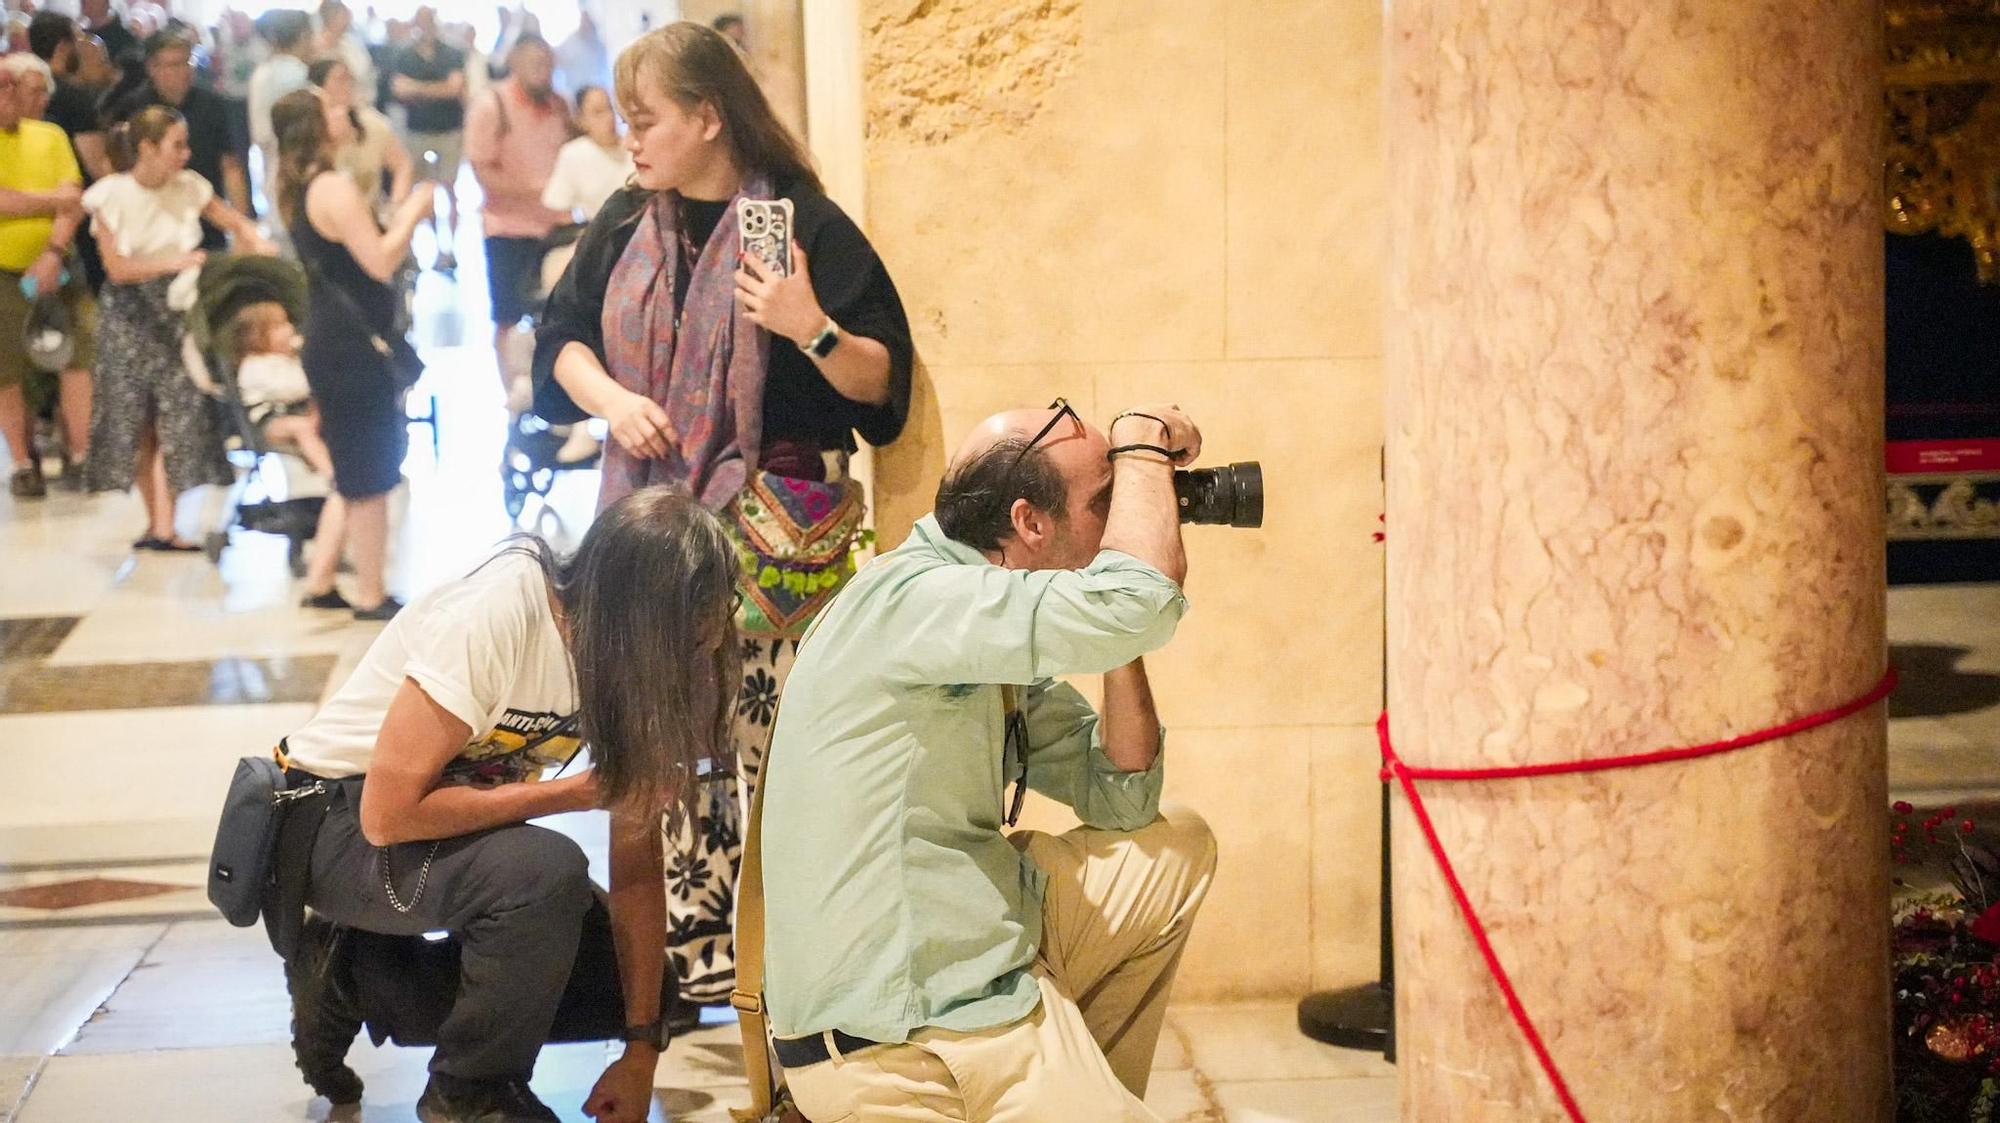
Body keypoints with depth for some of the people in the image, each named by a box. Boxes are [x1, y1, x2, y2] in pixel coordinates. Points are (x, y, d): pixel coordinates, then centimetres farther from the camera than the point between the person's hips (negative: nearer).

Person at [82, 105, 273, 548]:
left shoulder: (189, 187, -4)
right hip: (130, 315, -1)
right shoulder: (112, 195, -10)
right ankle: (159, 520, 11)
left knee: (178, 410, -7)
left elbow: (236, 222, 7)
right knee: (137, 418, 2)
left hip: (176, 308, 1)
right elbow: (116, 268, -13)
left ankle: (164, 524, -5)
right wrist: (174, 263, -24)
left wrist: (257, 242, -16)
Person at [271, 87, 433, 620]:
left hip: (331, 343, 10)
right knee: (371, 478, -1)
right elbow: (380, 262, -21)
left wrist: (400, 219, 16)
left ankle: (319, 582, 22)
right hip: (354, 346, -10)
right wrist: (413, 214, -8)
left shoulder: (301, 191, 13)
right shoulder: (334, 188, -17)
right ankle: (370, 596, 7)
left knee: (353, 474, 19)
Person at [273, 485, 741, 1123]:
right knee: (547, 873, -31)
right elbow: (390, 814, -29)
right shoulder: (492, 621, -31)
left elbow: (637, 864, -7)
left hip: (451, 825, 7)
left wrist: (642, 1050, -9)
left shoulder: (632, 654, -10)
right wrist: (581, 792, -25)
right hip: (336, 823, -7)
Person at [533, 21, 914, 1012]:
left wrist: (811, 329, -27)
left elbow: (882, 380, -9)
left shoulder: (804, 222, -8)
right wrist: (611, 399, -4)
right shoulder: (626, 225, 10)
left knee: (771, 745, -9)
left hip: (774, 525, -6)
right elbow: (563, 338, 15)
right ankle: (691, 950, 17)